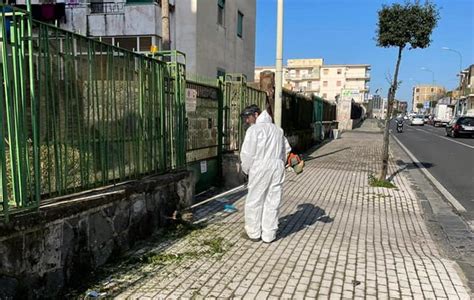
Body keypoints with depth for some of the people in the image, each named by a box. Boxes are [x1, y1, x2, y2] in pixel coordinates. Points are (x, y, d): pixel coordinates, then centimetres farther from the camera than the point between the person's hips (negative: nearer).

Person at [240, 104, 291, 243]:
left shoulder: (254, 130, -7)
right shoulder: (277, 129, 14)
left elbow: (247, 153, -11)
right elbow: (287, 149, 17)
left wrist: (246, 169, 3)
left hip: (260, 169, -6)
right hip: (277, 169, 6)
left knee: (254, 201, 8)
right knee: (272, 202, 10)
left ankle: (253, 233, 17)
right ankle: (269, 235, 17)